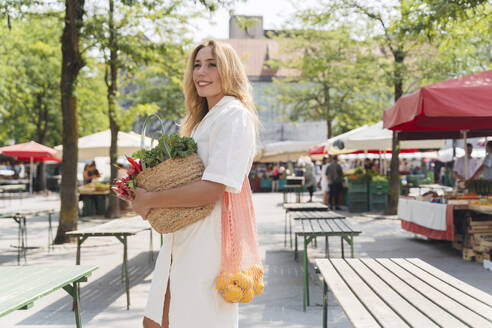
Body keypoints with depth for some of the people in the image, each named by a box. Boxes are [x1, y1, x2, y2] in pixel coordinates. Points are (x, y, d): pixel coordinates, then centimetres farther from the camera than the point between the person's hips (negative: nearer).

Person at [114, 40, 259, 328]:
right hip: (182, 239, 9)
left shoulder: (235, 115, -11)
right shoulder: (203, 120, 20)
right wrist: (143, 193, 4)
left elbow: (214, 188, -21)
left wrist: (150, 200, -13)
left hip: (209, 239, -9)